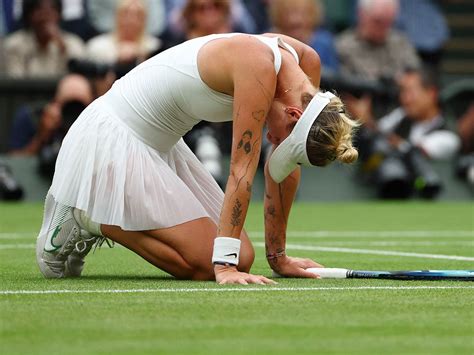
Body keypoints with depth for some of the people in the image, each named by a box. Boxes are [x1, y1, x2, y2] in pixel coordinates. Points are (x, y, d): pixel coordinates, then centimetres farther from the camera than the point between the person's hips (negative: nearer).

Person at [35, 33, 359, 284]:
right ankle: (86, 221, 2)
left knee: (242, 258, 2)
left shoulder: (306, 61, -6)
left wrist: (278, 256, 3)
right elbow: (242, 171, -31)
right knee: (204, 263, -16)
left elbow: (285, 169, 2)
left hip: (161, 145, 9)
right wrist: (224, 267, -31)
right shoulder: (258, 68, -31)